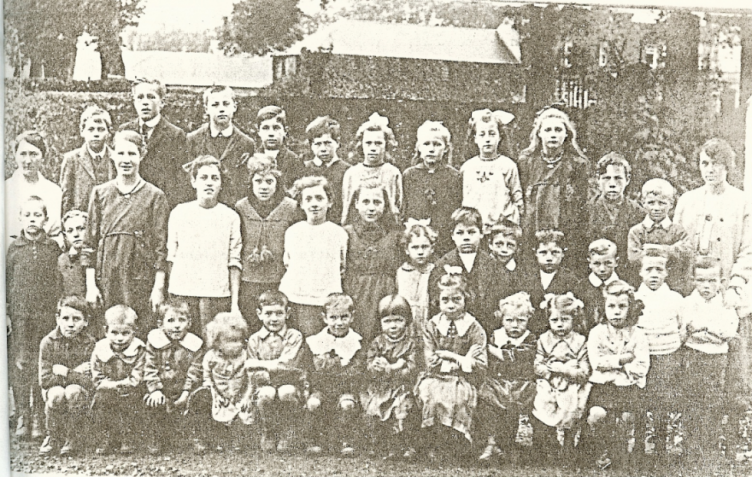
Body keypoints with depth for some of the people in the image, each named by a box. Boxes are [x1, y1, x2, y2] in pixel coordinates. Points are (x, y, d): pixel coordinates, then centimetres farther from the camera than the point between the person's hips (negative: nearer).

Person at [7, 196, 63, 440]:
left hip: (46, 316, -1)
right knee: (19, 366, 1)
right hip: (19, 316, 2)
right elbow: (6, 282, 11)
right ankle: (22, 418, 9)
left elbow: (61, 281, 5)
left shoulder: (54, 248, 4)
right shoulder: (13, 248, 8)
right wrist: (5, 313, 5)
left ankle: (39, 419, 7)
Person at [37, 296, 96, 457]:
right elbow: (44, 379, -15)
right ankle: (53, 439, -8)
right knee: (56, 394, -32)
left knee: (73, 391, -34)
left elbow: (88, 381, -18)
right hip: (54, 390, 1)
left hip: (81, 394, -1)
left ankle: (73, 440, -13)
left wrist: (64, 372, -21)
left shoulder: (89, 344, -14)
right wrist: (75, 373, -19)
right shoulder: (48, 342, -10)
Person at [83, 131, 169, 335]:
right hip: (106, 281, 2)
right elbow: (90, 243, 9)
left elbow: (161, 246, 0)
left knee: (141, 332, -4)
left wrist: (159, 287, -5)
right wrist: (90, 285, 3)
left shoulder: (154, 196, 2)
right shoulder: (100, 193, 9)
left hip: (141, 280, -2)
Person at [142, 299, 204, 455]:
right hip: (160, 391, 0)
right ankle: (154, 440, 0)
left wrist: (186, 392, -13)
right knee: (154, 405, -20)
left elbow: (194, 372, -3)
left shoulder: (194, 345, -5)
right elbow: (149, 368, -4)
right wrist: (155, 389, -14)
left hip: (180, 391, 0)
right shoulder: (154, 340, -5)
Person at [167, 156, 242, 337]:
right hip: (182, 293, 1)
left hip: (218, 295, 0)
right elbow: (171, 257, 11)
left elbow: (234, 263, 6)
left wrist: (235, 303, 1)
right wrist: (170, 295, 5)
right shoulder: (179, 213, 8)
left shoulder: (230, 217, 6)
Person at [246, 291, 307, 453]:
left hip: (291, 384, -1)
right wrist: (271, 371, -19)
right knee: (266, 393, -32)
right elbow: (254, 376, 0)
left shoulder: (294, 336, -3)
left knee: (287, 392, -34)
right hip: (266, 385, 1)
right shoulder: (254, 340, 3)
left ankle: (287, 432, -7)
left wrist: (260, 364, -11)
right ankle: (268, 432, -4)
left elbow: (286, 366, -15)